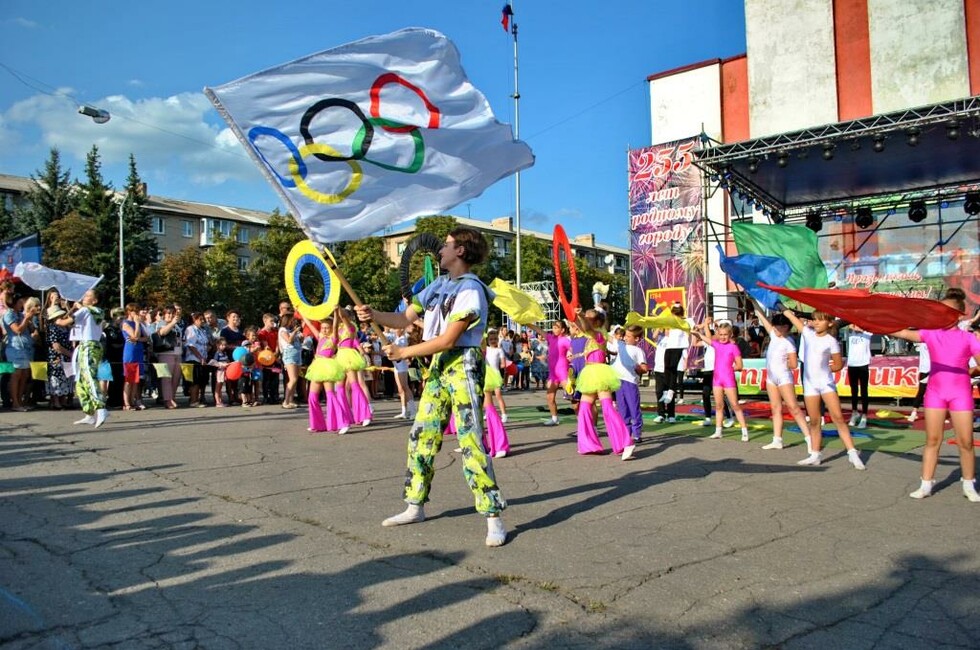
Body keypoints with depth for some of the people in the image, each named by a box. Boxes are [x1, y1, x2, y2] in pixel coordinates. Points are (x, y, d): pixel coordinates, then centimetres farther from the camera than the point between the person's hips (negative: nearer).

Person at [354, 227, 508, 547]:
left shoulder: (471, 290, -13)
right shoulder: (438, 285, 14)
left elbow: (447, 340, -17)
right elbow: (404, 318, 13)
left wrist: (404, 352, -9)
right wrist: (374, 315, -6)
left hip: (462, 366, -9)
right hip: (437, 367, 9)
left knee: (470, 442, -13)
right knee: (421, 437, 11)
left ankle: (493, 518, -7)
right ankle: (415, 507, 24)